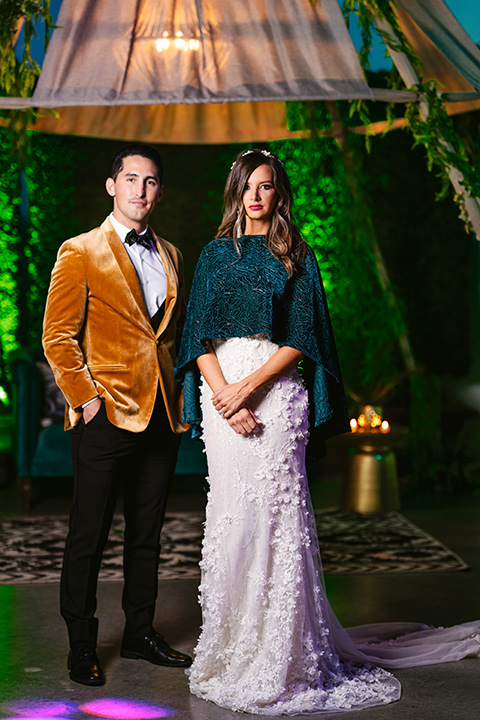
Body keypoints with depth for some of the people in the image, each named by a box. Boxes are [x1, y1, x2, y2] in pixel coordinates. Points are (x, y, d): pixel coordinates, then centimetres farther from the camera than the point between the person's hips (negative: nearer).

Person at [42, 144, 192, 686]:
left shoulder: (170, 256, 15)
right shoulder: (80, 252, -3)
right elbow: (58, 336, -7)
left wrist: (181, 394, 12)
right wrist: (85, 398, -12)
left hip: (162, 417, 6)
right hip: (106, 417, -5)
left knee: (147, 534, 14)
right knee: (88, 538, 2)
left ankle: (140, 633, 27)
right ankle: (81, 646, 15)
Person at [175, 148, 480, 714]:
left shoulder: (297, 258, 9)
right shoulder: (217, 255, 15)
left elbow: (302, 336, -1)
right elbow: (200, 335, 7)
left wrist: (248, 386, -12)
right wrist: (223, 394, -8)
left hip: (277, 390, -2)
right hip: (223, 389, 2)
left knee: (276, 511, -6)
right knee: (230, 511, 0)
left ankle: (283, 654, 2)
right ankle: (230, 649, 11)